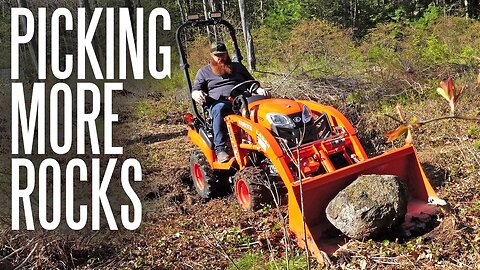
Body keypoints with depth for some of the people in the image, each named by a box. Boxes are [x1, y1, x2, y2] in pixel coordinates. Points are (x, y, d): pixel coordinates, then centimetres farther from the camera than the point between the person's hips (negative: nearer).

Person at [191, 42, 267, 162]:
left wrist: (259, 89, 2)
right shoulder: (204, 71, 19)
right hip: (218, 102, -1)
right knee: (219, 109, -40)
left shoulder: (238, 67, 26)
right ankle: (220, 149, -40)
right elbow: (194, 90, 12)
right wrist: (197, 94, -14)